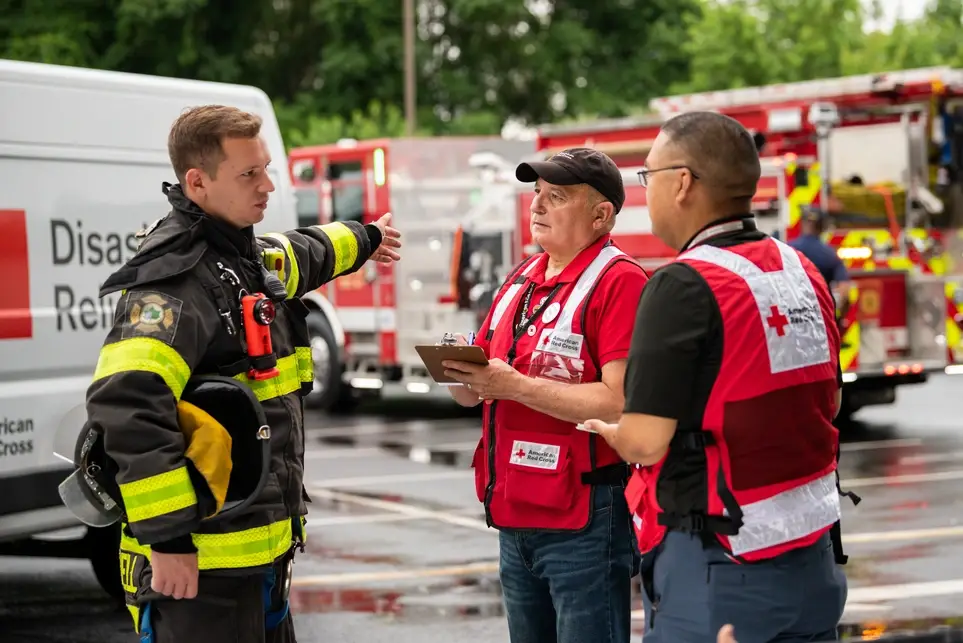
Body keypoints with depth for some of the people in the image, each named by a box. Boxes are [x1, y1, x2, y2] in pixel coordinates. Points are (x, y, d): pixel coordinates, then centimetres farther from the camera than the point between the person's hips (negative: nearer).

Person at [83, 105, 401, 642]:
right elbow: (126, 403, -33)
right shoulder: (175, 281, -19)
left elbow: (302, 255, 39)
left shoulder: (251, 257, 13)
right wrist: (166, 537, -32)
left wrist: (364, 239, 58)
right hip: (201, 564, -10)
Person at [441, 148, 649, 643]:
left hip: (584, 521, -8)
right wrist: (462, 371, -6)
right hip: (514, 514, 8)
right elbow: (474, 392, 17)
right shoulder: (521, 279, 14)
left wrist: (515, 385, -22)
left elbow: (619, 403, -21)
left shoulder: (619, 282, -11)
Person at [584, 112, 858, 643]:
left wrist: (610, 431, 2)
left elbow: (645, 442, -18)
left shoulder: (684, 286, -16)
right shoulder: (802, 273, 5)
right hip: (812, 557, 7)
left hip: (715, 565, -7)